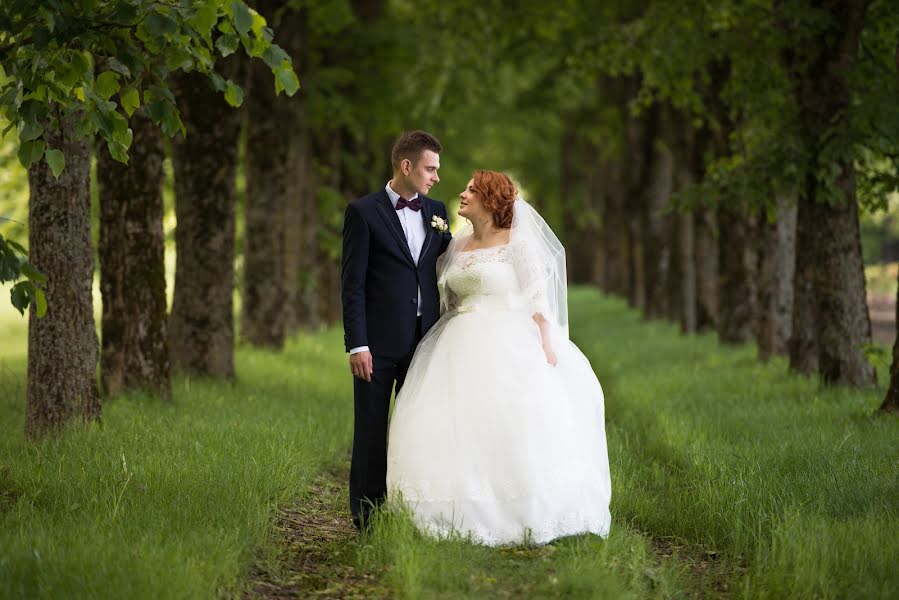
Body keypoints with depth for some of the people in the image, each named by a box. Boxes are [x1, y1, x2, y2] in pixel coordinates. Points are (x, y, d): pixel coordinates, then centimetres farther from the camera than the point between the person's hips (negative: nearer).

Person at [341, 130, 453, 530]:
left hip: (424, 339, 5)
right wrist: (357, 345, -13)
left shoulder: (436, 212, 12)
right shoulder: (364, 212, -4)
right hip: (379, 342, -5)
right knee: (371, 432, 2)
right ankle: (367, 519, 8)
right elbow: (352, 284, -7)